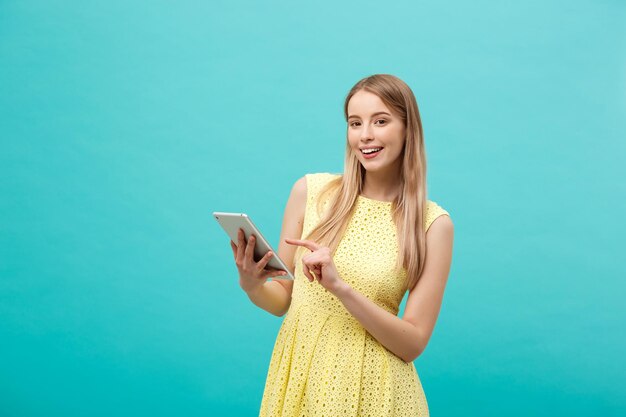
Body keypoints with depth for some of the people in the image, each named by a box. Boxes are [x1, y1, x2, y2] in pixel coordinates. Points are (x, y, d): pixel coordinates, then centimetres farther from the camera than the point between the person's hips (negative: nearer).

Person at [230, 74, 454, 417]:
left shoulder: (433, 223, -8)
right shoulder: (310, 190, -3)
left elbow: (413, 342, -10)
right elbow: (281, 300, 5)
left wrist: (341, 287, -21)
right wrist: (252, 286, -16)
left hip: (370, 386, -2)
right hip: (297, 375, 2)